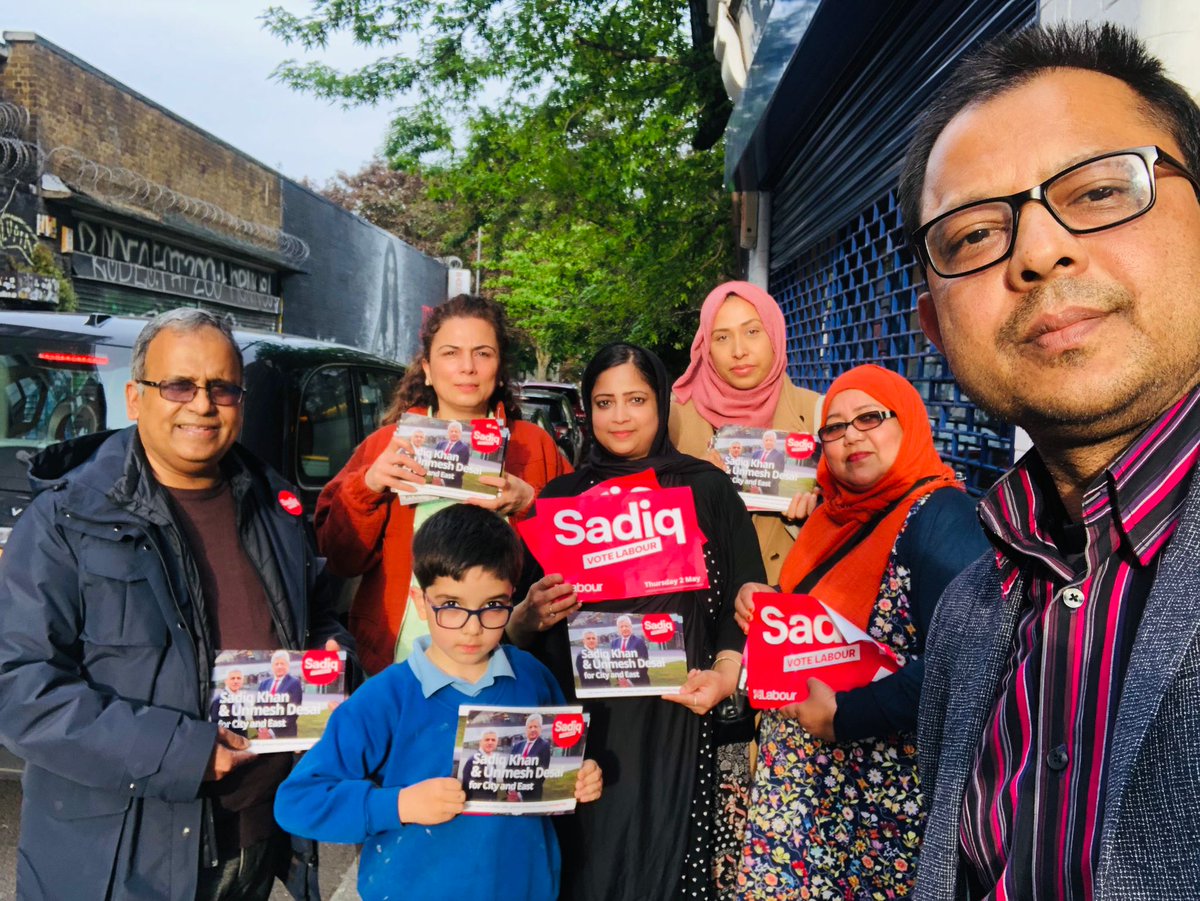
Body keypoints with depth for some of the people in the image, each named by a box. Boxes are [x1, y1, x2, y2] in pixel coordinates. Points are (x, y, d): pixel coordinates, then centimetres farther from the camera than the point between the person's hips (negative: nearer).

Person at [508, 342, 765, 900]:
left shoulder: (706, 487, 2)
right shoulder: (561, 495, 8)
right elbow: (518, 630, 9)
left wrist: (724, 674, -16)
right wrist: (530, 618, -12)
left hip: (673, 725, -1)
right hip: (578, 727, 2)